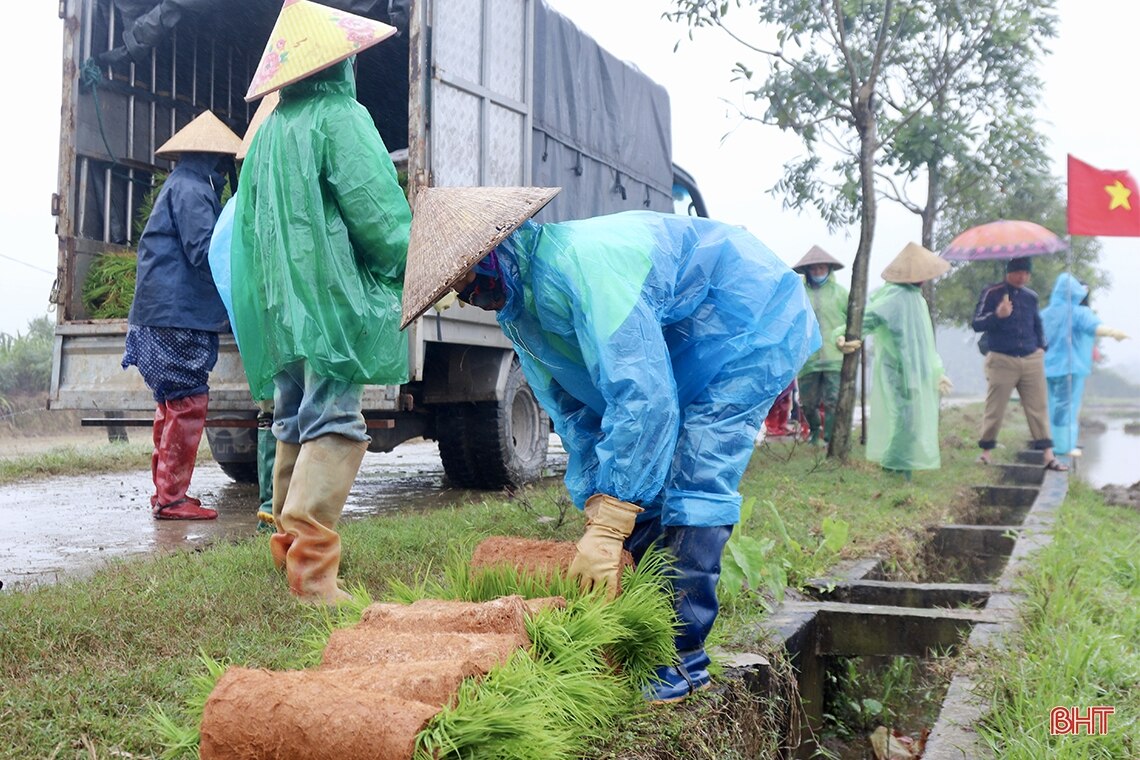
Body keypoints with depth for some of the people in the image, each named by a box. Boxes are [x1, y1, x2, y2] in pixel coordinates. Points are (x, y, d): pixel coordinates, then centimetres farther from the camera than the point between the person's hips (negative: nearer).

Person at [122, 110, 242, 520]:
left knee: (173, 405, 15)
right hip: (180, 316, -11)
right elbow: (204, 251, -18)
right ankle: (171, 497, -7)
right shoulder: (191, 190, -10)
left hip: (164, 315, 11)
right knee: (188, 404, -9)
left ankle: (166, 491, 21)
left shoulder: (182, 187, 22)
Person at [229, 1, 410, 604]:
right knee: (333, 425, -11)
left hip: (279, 304, 8)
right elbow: (377, 211, -12)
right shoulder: (341, 118, -6)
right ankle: (313, 572, -16)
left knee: (294, 421, 18)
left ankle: (289, 540, 29)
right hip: (335, 294, -8)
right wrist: (404, 267, 3)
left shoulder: (266, 134, 17)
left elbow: (248, 223, 20)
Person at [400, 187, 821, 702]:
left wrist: (607, 528, -38)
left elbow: (645, 398, -40)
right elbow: (578, 418, -1)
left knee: (693, 480, -18)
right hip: (679, 347, 9)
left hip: (754, 325, -9)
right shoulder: (519, 316, -3)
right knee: (640, 472, 4)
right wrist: (599, 516, -13)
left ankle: (684, 658, -12)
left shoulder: (578, 262, -34)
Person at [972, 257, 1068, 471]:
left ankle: (1048, 455, 4)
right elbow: (977, 324, -9)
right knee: (994, 409, -1)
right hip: (1002, 361, -4)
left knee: (1038, 408, 2)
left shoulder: (1031, 296, 12)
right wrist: (997, 315, -26)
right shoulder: (992, 293, -3)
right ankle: (985, 452, 12)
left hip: (1031, 360, 4)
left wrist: (1041, 346, 13)